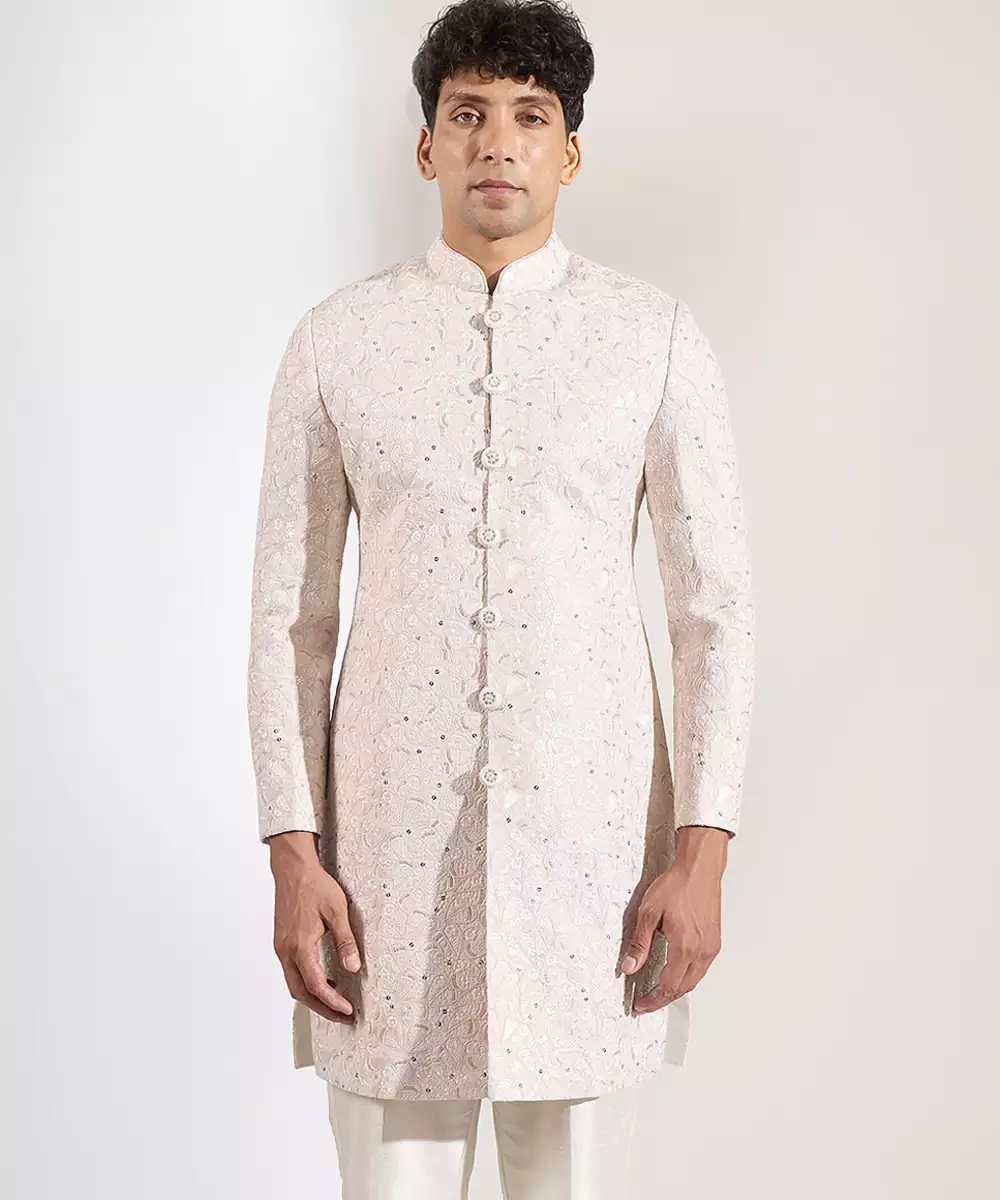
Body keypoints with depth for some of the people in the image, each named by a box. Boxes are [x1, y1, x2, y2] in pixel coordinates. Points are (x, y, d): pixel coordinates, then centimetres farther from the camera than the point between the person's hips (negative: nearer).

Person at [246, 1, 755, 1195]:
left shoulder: (655, 335, 0)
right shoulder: (337, 339, 2)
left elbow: (716, 604, 0)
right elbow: (290, 615, 3)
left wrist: (703, 853, -6)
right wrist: (292, 853, -3)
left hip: (592, 829, 0)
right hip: (392, 834, 1)